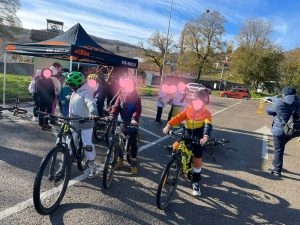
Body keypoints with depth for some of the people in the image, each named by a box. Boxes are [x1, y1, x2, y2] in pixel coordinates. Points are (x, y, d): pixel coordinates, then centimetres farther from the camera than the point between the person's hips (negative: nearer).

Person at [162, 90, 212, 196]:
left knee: (197, 161, -1)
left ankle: (196, 182, 19)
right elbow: (178, 117, -14)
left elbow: (208, 125, -24)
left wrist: (205, 137, -44)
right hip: (187, 136, 3)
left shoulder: (206, 113, -8)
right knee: (176, 146, -17)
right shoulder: (188, 109, -2)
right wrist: (168, 125, -31)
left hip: (198, 139, -2)